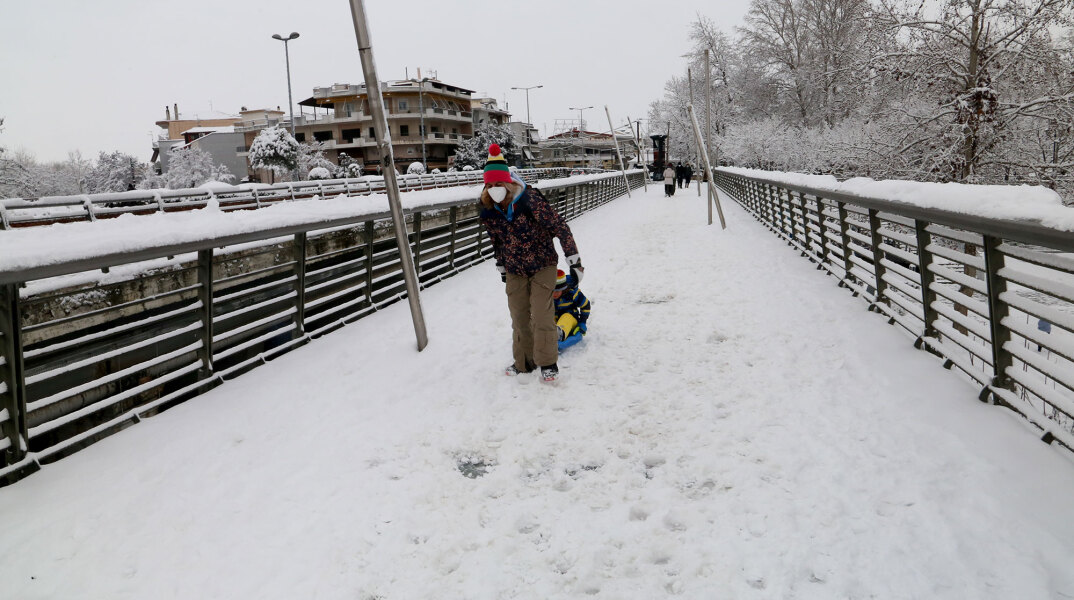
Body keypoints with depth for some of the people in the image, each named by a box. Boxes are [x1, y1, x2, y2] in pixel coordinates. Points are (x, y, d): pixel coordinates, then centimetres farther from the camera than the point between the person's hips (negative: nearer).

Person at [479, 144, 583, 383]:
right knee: (519, 316, 10)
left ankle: (548, 363, 8)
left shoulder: (531, 200, -24)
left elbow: (559, 226, -19)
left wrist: (574, 260, -18)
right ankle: (523, 362, 26)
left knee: (541, 315, -8)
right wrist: (501, 267, 17)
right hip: (514, 270, 5)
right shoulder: (489, 210, -8)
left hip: (542, 265, -5)